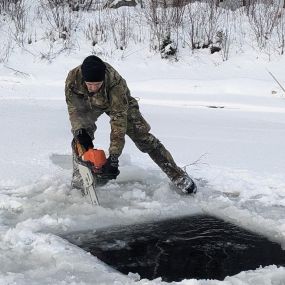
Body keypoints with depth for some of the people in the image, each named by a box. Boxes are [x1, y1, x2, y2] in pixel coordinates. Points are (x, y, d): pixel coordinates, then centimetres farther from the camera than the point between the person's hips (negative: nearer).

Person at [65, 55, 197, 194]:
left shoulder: (115, 81, -45)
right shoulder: (73, 78, -37)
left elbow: (118, 118, -44)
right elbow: (74, 109, -22)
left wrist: (114, 156, -48)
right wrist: (79, 130, -40)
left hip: (119, 102, -2)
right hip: (88, 104, 2)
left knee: (141, 134, -9)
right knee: (80, 138, -21)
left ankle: (177, 175, -3)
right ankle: (78, 179, -4)